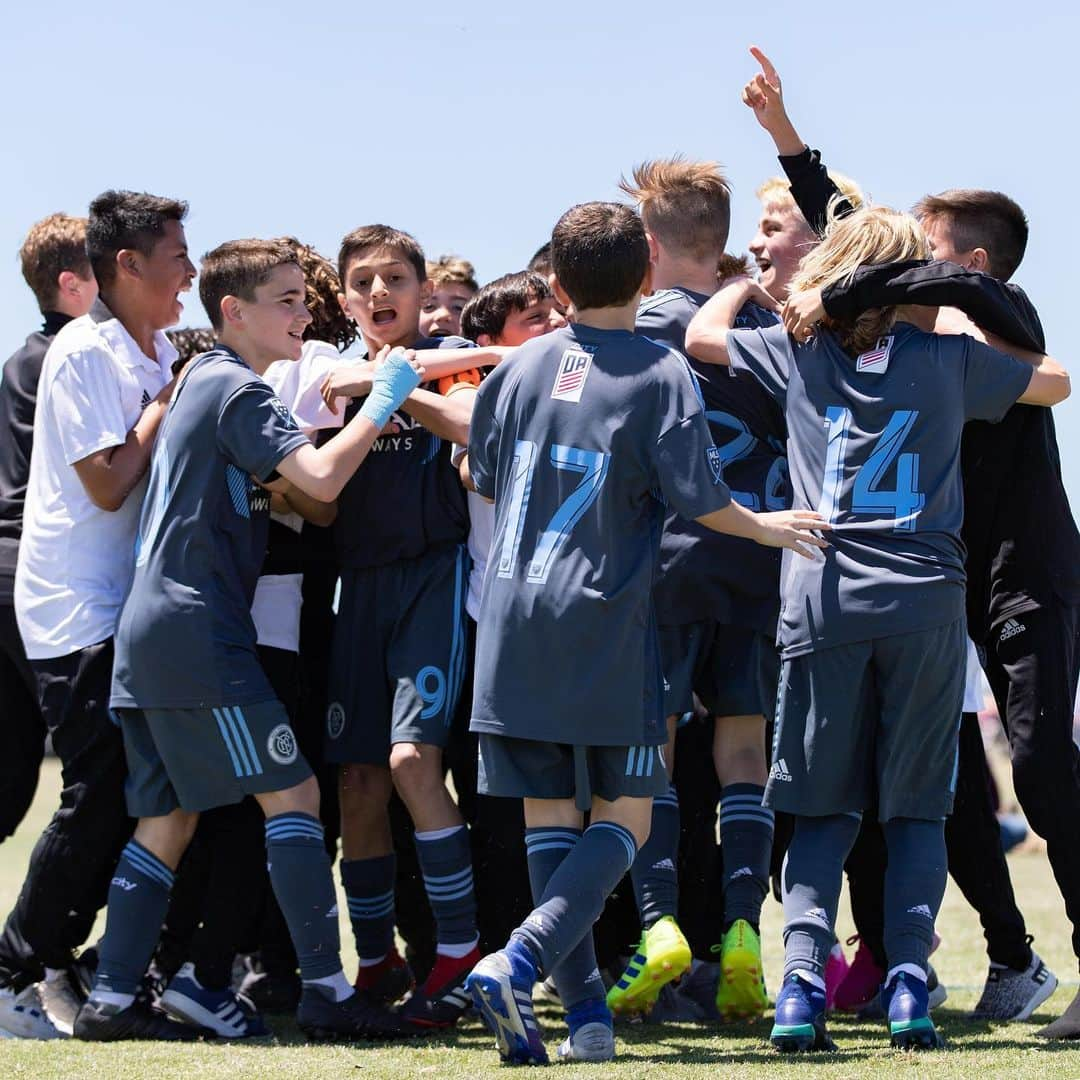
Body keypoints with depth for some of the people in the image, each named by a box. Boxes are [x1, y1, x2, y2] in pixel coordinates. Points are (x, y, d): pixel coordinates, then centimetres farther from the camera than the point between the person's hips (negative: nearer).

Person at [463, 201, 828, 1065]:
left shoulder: (522, 366, 7)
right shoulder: (660, 374, -6)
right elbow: (696, 496, -9)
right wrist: (767, 529, 10)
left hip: (514, 620, 4)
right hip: (605, 628, -4)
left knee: (549, 819, 7)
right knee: (622, 820, 4)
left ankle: (585, 1010, 3)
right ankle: (519, 963, -18)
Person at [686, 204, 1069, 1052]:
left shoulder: (799, 352, 6)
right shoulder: (951, 359, 4)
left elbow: (702, 334, 22)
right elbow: (1054, 383, 19)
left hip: (823, 598, 1)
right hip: (925, 601, -1)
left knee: (824, 808, 7)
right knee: (916, 809, 8)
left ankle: (803, 977, -11)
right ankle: (909, 981, -6)